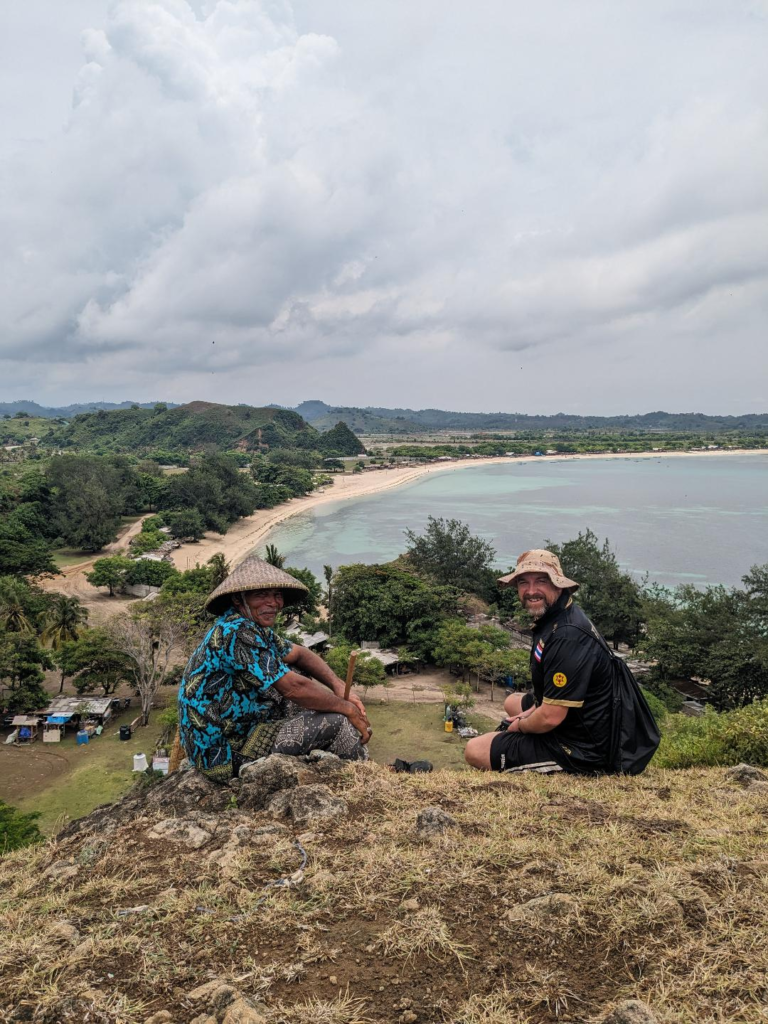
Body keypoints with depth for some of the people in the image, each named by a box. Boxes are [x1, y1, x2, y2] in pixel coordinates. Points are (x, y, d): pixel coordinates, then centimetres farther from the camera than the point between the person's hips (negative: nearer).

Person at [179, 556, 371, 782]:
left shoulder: (253, 626, 6)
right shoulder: (236, 632, -24)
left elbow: (298, 653, 16)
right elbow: (293, 688, -25)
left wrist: (338, 686, 0)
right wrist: (348, 708, -12)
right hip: (225, 754, -10)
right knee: (337, 722, -12)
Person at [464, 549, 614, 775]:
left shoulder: (568, 637, -30)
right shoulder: (552, 618, 3)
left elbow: (551, 718, -28)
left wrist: (520, 725, -9)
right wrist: (532, 712, 6)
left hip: (579, 753, -10)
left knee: (474, 750, -9)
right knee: (512, 702, 32)